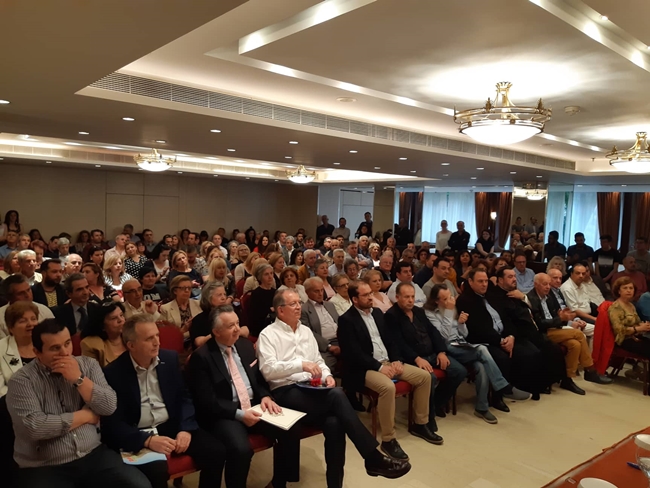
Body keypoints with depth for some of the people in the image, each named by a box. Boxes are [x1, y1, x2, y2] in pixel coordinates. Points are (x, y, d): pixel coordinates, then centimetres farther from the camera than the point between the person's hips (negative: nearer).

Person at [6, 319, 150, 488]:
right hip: (44, 468, -2)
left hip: (94, 455, 3)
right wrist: (86, 416, -8)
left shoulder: (88, 365, 3)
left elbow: (110, 407, -3)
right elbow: (34, 427, -18)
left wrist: (78, 379, -14)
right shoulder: (22, 380, -6)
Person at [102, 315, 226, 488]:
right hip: (138, 436, -4)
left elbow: (184, 398, 8)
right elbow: (113, 423, -11)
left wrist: (186, 428, -10)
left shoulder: (170, 358, 2)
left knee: (215, 450, -15)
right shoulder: (113, 373, -10)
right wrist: (147, 440, -23)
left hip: (172, 426, 4)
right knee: (157, 470, -33)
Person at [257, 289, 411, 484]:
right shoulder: (268, 334, 0)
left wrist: (327, 375, 0)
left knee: (334, 422, -29)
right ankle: (374, 458, -26)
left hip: (312, 390, 6)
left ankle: (335, 482, -18)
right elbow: (268, 370, -14)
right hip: (286, 393, -6)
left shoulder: (306, 331, 20)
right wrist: (301, 364, -25)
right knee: (336, 395, -31)